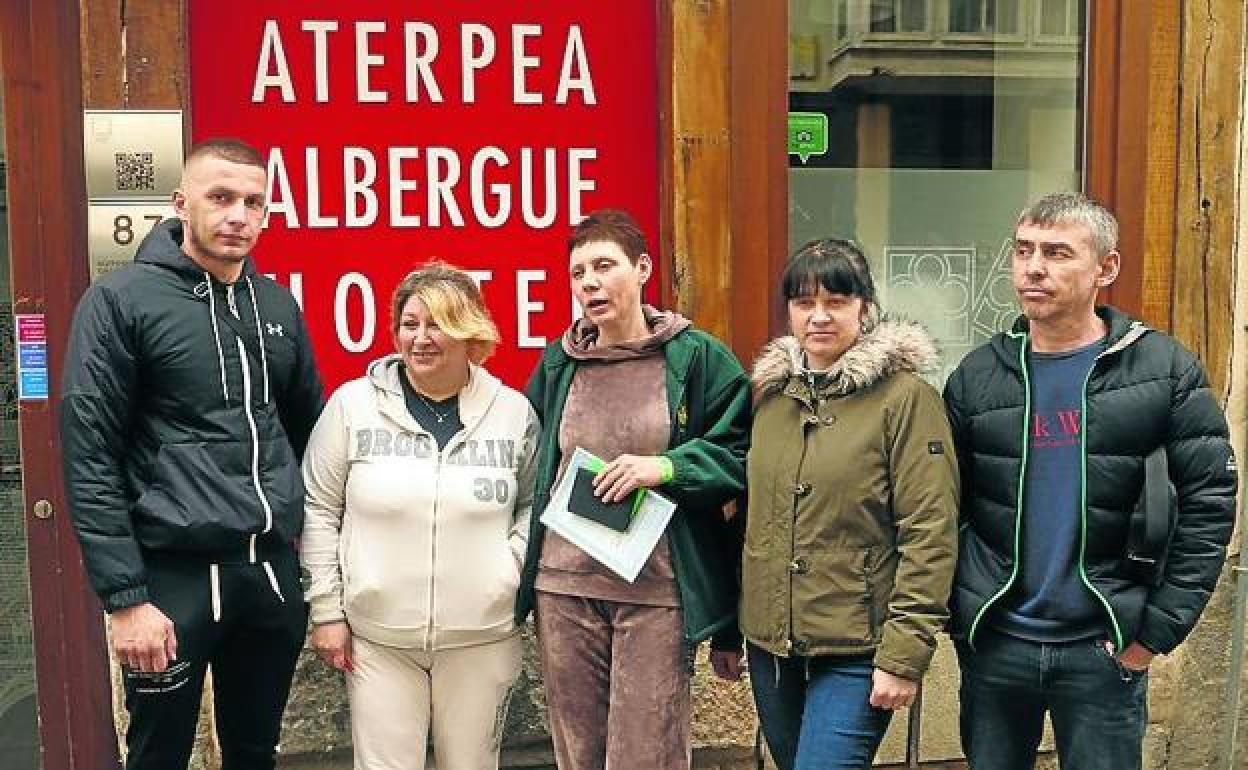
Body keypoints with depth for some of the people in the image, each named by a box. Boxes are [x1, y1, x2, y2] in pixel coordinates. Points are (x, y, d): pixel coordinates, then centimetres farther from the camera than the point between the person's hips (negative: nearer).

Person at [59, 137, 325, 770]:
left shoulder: (277, 304, 8)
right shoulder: (121, 300, -8)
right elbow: (89, 459, -11)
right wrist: (125, 598, -14)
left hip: (275, 569, 5)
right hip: (175, 574, -5)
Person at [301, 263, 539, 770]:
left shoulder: (514, 412, 1)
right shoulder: (352, 404, -3)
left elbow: (533, 503, 13)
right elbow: (319, 509, 2)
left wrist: (513, 565, -4)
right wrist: (327, 609, 0)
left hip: (483, 636, 1)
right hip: (376, 637, -1)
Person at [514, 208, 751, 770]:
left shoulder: (695, 356, -3)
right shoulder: (557, 364, 7)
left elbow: (742, 451, -2)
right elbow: (529, 463, 17)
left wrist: (666, 466, -16)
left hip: (656, 592, -4)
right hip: (562, 586, 4)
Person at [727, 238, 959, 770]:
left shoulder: (905, 396, -10)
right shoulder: (770, 392, 7)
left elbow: (930, 533, -14)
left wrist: (905, 654, -17)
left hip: (857, 652, -6)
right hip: (769, 644, 6)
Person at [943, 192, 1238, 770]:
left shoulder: (1163, 369, -5)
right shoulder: (977, 376, 0)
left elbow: (1209, 504, -5)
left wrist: (1158, 630, -8)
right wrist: (961, 616, 0)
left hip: (1105, 648, -2)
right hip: (994, 645, 2)